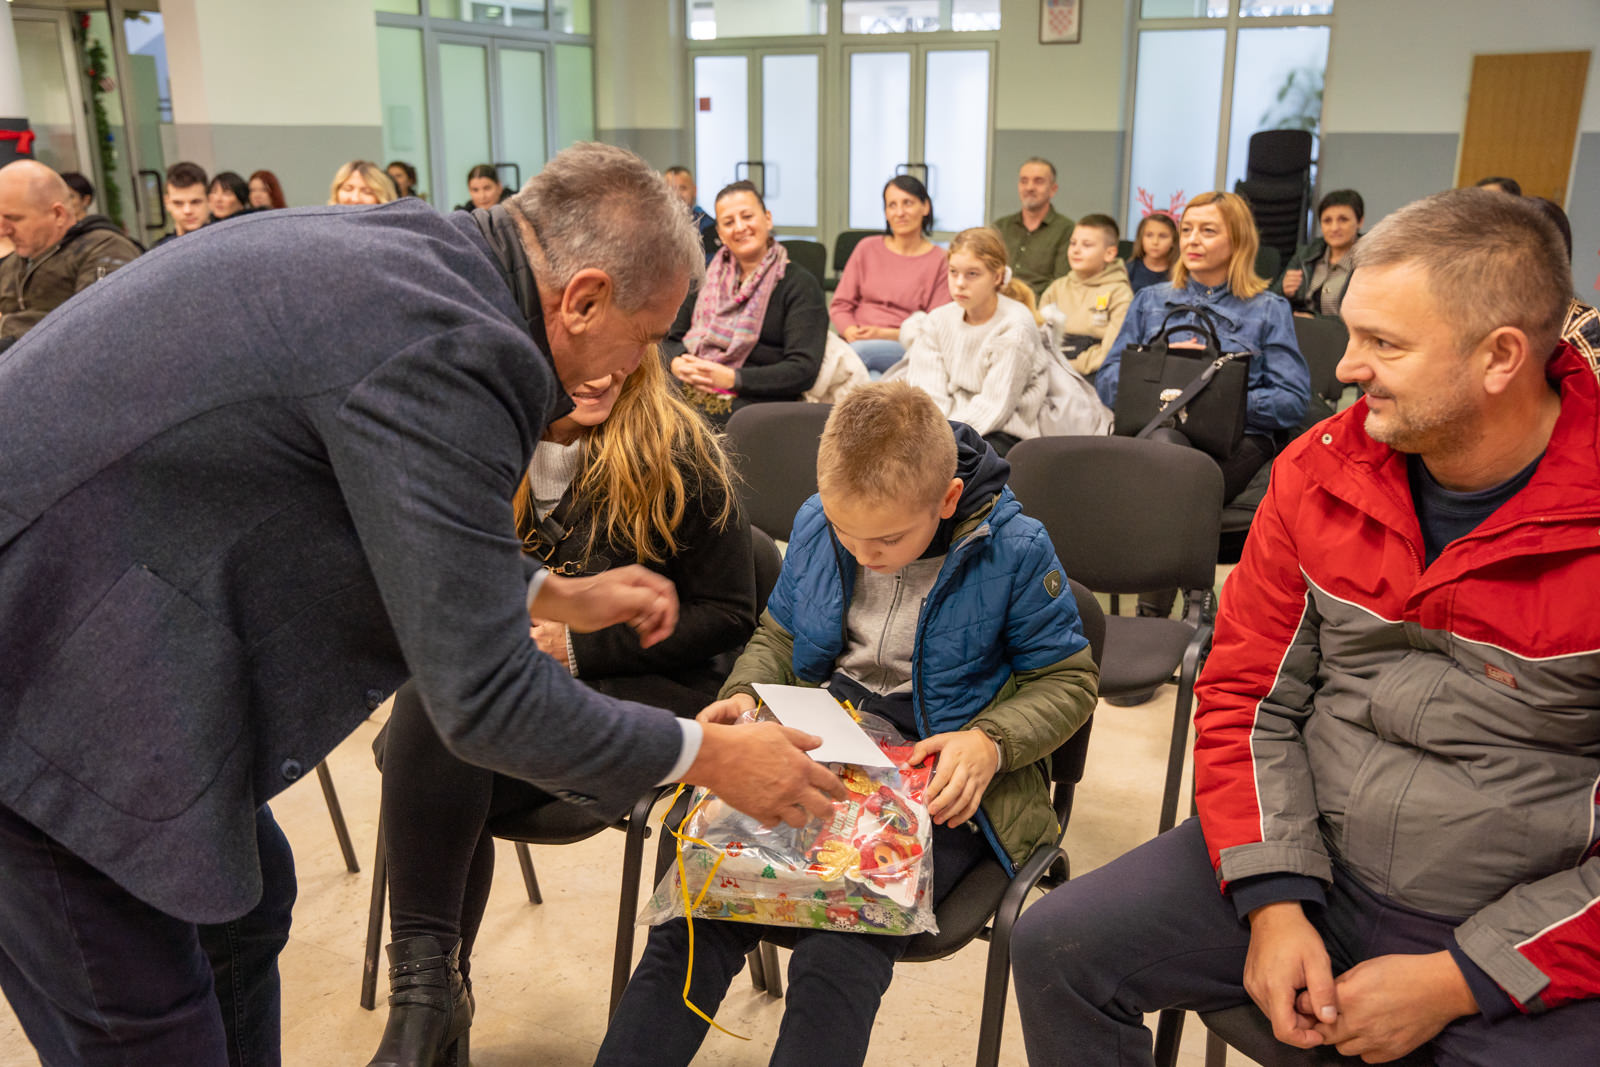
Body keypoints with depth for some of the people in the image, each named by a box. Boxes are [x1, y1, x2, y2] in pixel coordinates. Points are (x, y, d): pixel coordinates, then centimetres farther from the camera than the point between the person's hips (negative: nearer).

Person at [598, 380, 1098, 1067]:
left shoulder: (1013, 548, -9)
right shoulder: (816, 523, 4)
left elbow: (1068, 679, 1)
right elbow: (778, 635, 20)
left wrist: (990, 743, -16)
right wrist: (745, 695, -1)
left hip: (941, 783, -3)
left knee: (838, 953, -28)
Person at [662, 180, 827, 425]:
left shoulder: (800, 285, 3)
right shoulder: (708, 279, 20)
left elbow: (803, 370, -8)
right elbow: (668, 340, 21)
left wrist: (731, 378, -16)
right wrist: (677, 363, -4)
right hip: (688, 389, 5)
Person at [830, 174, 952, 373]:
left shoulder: (940, 261, 7)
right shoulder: (867, 248, 16)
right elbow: (839, 305, 15)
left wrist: (884, 334, -11)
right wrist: (852, 332, -8)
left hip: (905, 348, -2)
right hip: (857, 340, 2)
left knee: (861, 350, -37)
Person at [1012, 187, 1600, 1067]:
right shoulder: (1321, 469, -3)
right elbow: (1248, 694, 2)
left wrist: (1458, 981, -13)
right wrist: (1274, 904, -7)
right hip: (1308, 865, 3)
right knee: (1056, 949, -7)